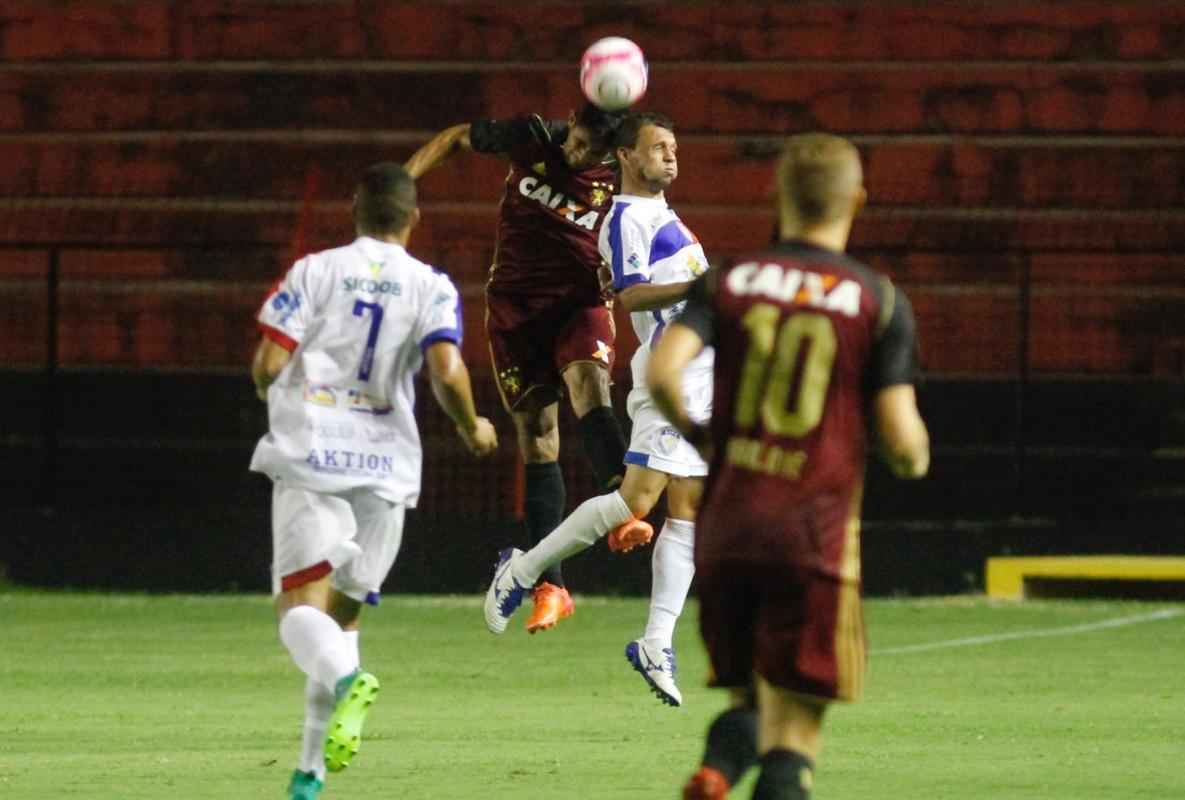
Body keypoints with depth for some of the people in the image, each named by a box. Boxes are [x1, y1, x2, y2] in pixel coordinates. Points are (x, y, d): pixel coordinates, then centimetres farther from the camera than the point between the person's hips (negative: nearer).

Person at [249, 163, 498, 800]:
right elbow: (447, 373, -10)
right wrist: (473, 429, 10)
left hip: (309, 459, -2)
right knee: (343, 612, 15)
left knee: (301, 607, -9)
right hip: (386, 466, 2)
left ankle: (347, 680, -43)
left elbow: (266, 366, -3)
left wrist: (271, 390, 21)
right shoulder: (432, 288, 4)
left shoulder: (315, 272, 3)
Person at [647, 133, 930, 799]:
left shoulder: (728, 282, 6)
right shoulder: (879, 301, 0)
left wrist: (693, 432, 10)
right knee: (795, 728, 0)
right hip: (817, 533, -3)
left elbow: (662, 372, -10)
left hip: (727, 523, 3)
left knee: (748, 693, 20)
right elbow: (903, 441, -6)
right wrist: (915, 456, 18)